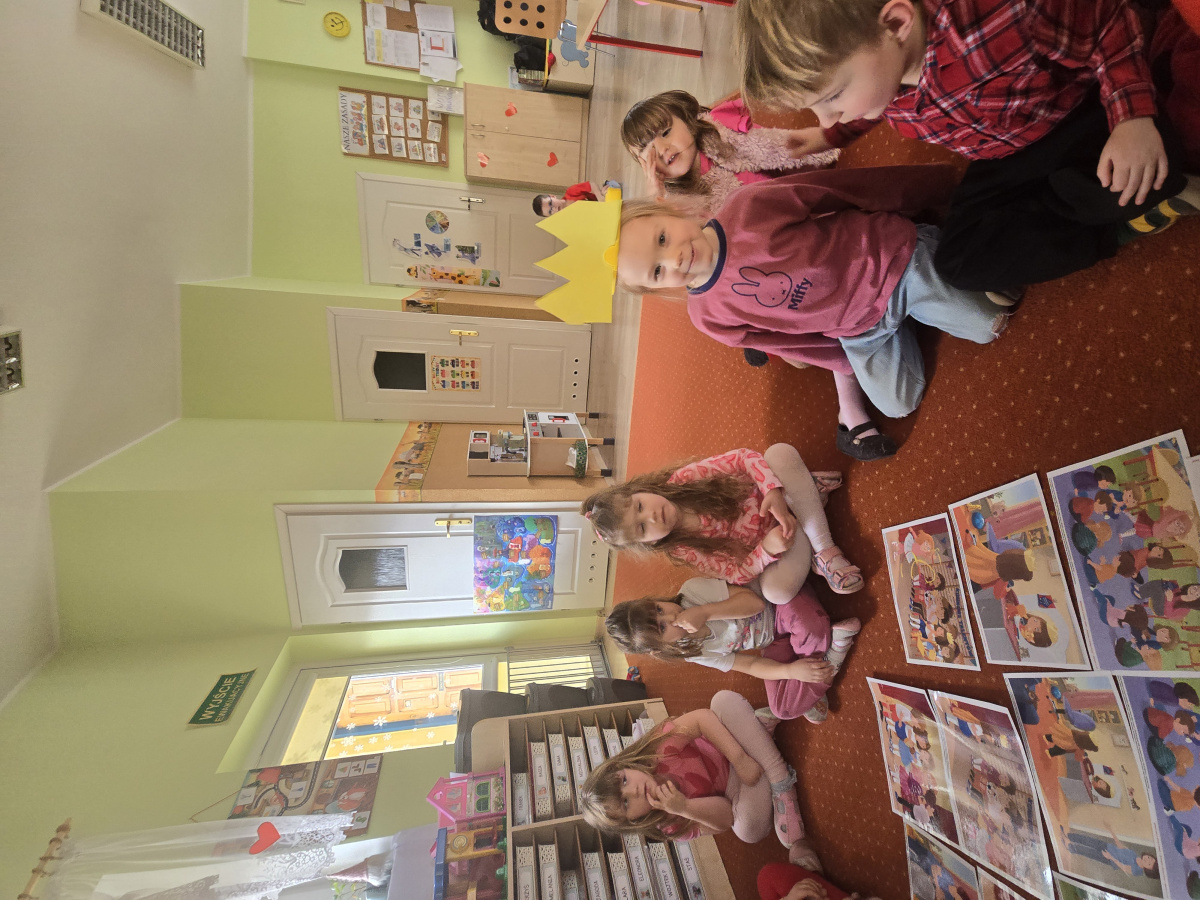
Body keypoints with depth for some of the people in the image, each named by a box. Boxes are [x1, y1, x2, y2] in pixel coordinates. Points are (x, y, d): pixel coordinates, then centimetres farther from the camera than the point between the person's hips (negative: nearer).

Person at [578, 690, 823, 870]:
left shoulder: (658, 748, -24)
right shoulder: (671, 826, -18)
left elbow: (703, 717, -28)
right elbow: (726, 818, -19)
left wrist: (740, 759, -36)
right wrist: (683, 808, -37)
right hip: (737, 790, -1)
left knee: (724, 698, -32)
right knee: (749, 828, -38)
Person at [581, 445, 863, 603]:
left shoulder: (681, 479, -20)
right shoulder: (682, 550, -18)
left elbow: (742, 458, -18)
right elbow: (738, 573, -15)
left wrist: (774, 493, -33)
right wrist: (767, 549, -33)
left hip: (774, 495, 3)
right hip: (763, 550, -2)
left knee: (781, 451, -30)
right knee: (776, 590, -36)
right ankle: (818, 553, -11)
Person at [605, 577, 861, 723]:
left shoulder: (693, 590, -22)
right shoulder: (696, 653, -8)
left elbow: (754, 601, -26)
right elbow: (751, 666, -4)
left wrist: (706, 612, -38)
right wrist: (790, 671, -21)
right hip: (774, 642, 3)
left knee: (811, 630, -36)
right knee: (783, 708, -17)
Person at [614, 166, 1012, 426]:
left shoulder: (749, 207, -29)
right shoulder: (710, 316, -19)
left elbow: (842, 188, -15)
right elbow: (785, 341, -4)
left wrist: (931, 181, -1)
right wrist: (849, 362, 9)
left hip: (892, 262, -1)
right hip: (861, 334, 2)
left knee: (985, 325, 2)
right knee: (899, 402, 4)